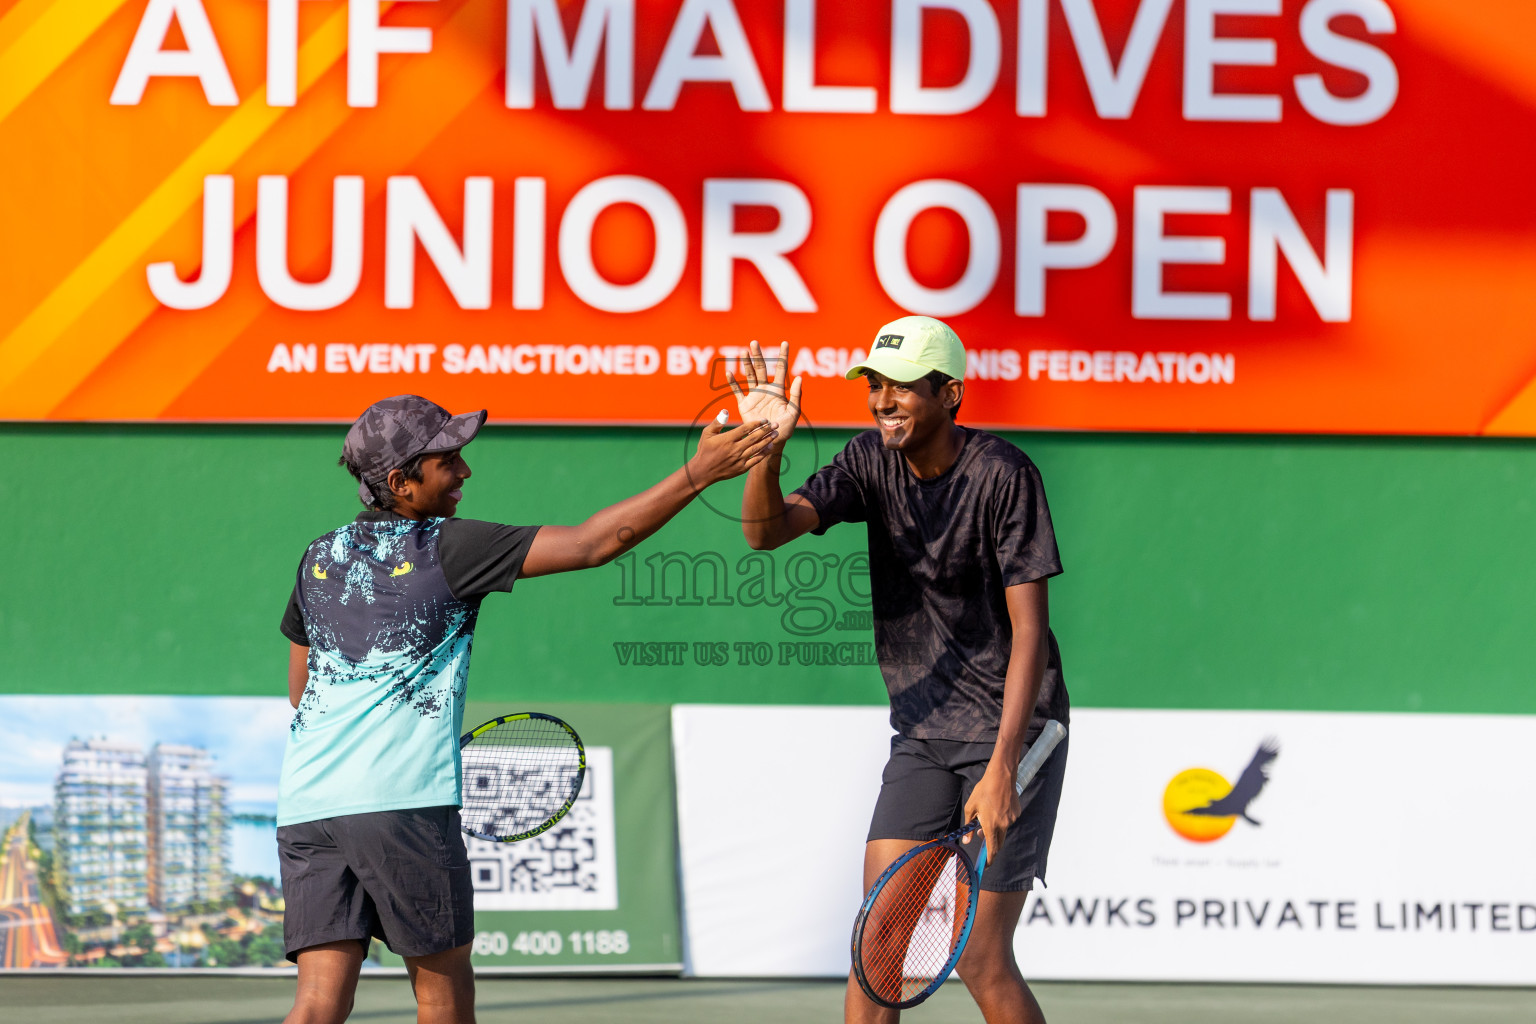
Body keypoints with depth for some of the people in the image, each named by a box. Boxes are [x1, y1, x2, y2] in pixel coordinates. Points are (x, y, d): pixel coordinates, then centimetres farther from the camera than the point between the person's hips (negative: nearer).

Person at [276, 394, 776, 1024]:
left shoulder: (319, 558, 15)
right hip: (403, 802, -5)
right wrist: (699, 474, -5)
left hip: (304, 805, 5)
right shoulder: (448, 548, -3)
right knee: (442, 972, 11)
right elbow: (592, 545, -7)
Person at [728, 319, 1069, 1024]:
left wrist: (1001, 768, -25)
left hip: (1012, 731, -5)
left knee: (978, 959, -8)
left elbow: (1028, 629, -18)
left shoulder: (1003, 475, -16)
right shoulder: (872, 462, 0)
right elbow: (768, 529, -11)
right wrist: (765, 451, -32)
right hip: (921, 734, 5)